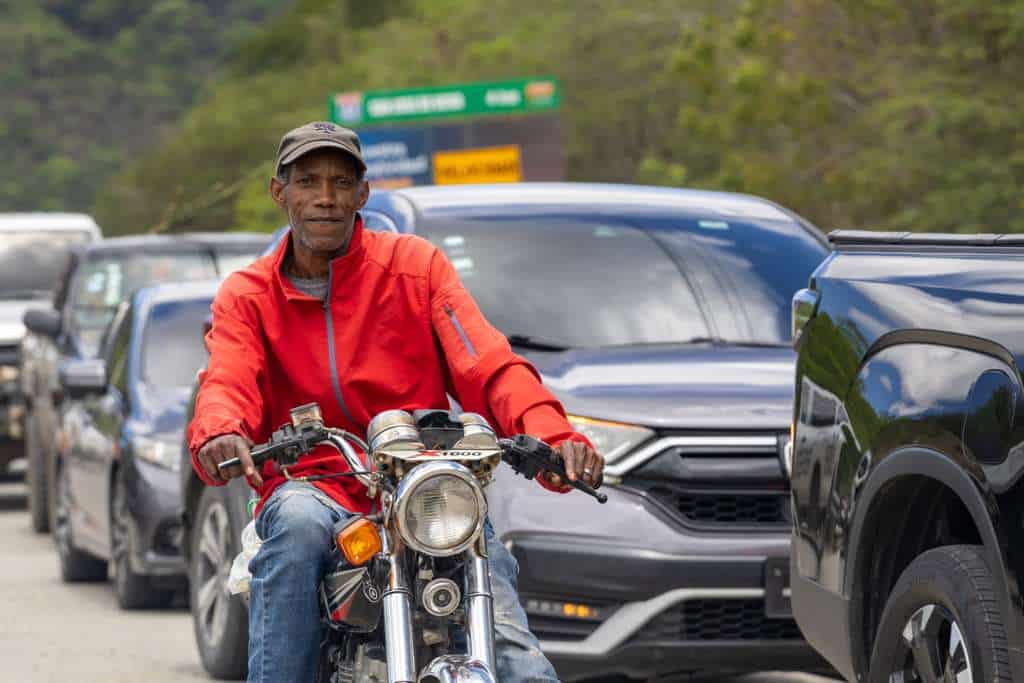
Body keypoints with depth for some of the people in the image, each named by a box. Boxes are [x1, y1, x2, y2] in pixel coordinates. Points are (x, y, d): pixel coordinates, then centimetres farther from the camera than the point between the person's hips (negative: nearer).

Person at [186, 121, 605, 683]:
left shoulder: (415, 265, 8)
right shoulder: (247, 296, 10)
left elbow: (488, 366, -4)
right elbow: (227, 383, -9)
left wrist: (553, 437, -25)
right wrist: (218, 434, -35)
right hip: (313, 484, 0)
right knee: (298, 525, -37)